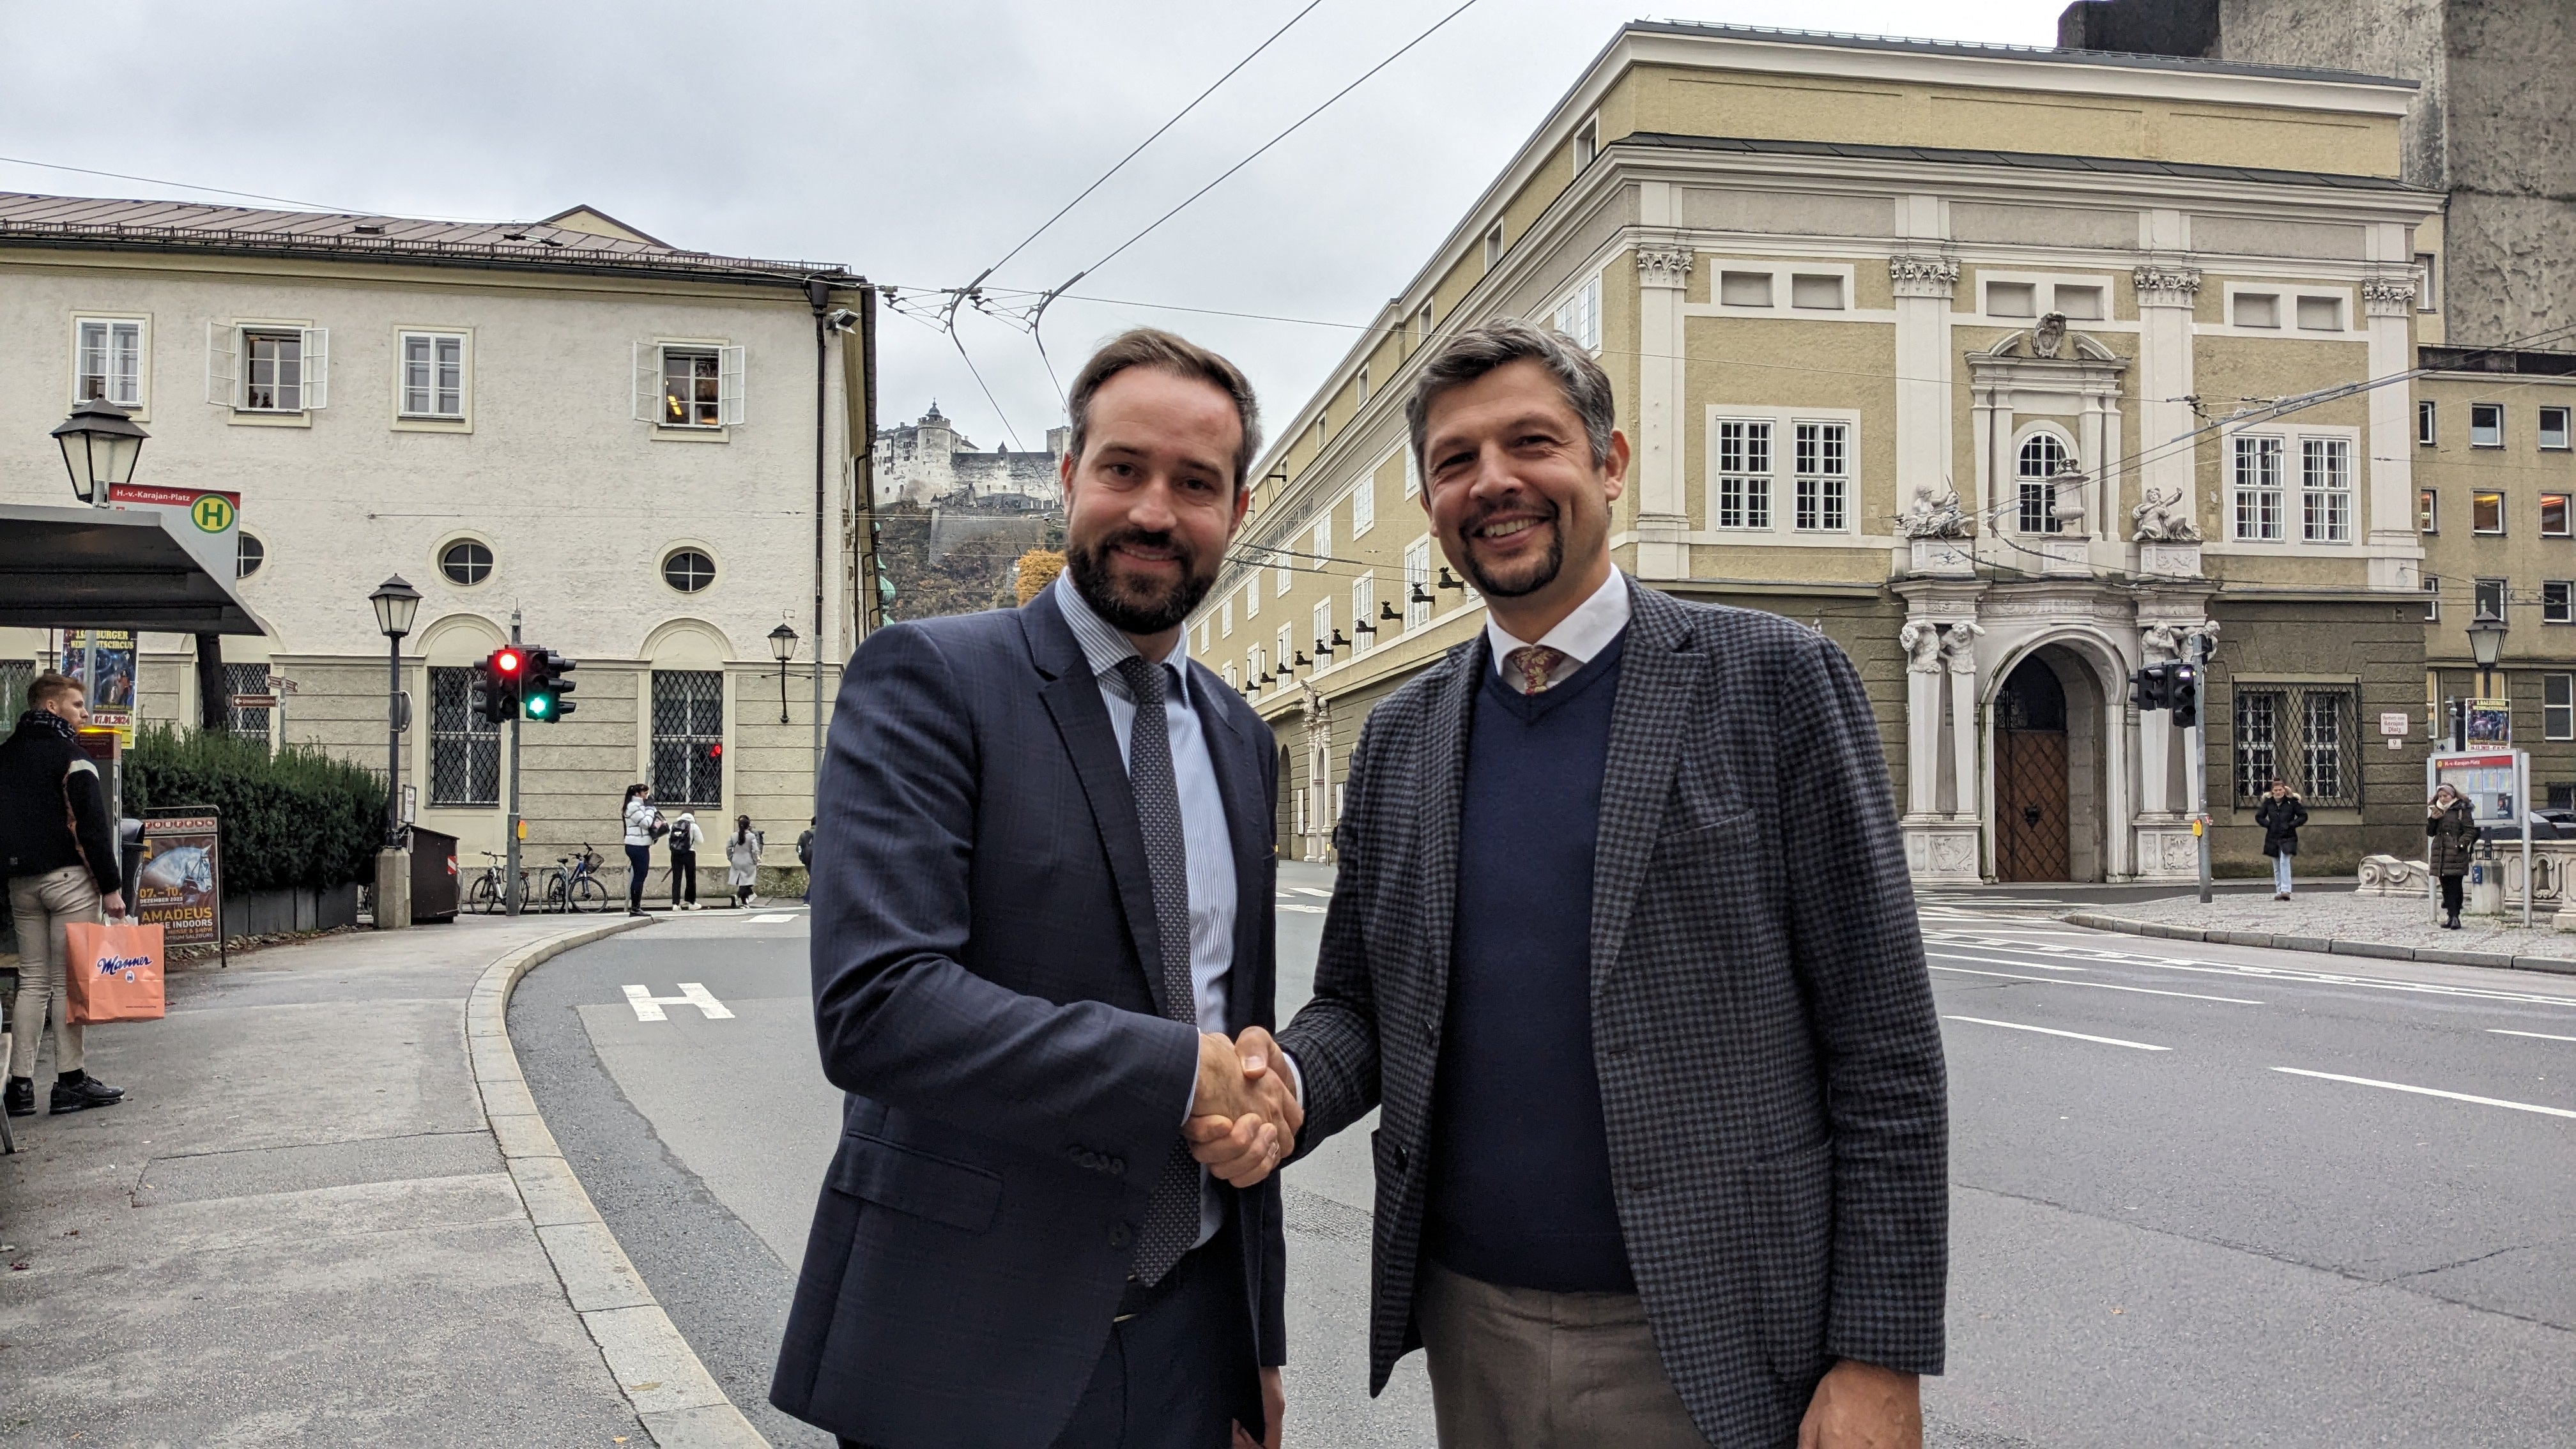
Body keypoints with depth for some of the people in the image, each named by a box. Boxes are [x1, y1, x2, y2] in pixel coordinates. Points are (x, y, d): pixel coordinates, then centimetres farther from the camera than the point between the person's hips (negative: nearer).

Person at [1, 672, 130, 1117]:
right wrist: (111, 886, -12)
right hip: (69, 879, -7)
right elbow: (92, 826, -15)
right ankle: (70, 1083, 1)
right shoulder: (71, 755, -10)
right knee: (68, 981, -2)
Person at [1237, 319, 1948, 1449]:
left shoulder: (1775, 680, -7)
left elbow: (1882, 1049, -8)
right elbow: (1357, 1002, 11)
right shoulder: (1398, 733, 6)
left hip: (1706, 1352, -4)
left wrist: (1880, 1357, -11)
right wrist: (1286, 1083, -11)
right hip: (1470, 1330, 4)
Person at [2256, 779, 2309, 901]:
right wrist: (2268, 825, -3)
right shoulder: (2268, 802, 3)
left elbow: (2304, 816, 1)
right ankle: (2279, 892, 16)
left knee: (2284, 862, -18)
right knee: (2276, 867, 9)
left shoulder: (2292, 802, -4)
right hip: (2272, 838, 3)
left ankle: (2286, 890, -19)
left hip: (2288, 838, -3)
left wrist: (2291, 825, -10)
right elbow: (2259, 817, 12)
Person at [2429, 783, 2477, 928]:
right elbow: (2430, 833, 17)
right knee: (2446, 887, 6)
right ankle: (2452, 916, 10)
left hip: (2456, 855, -5)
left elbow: (2470, 831, -4)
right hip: (2440, 855, 5)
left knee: (2455, 887, -6)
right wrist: (2432, 820, -1)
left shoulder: (2462, 810, -1)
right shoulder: (2437, 810, 16)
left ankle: (2454, 917, -5)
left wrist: (2461, 844, -16)